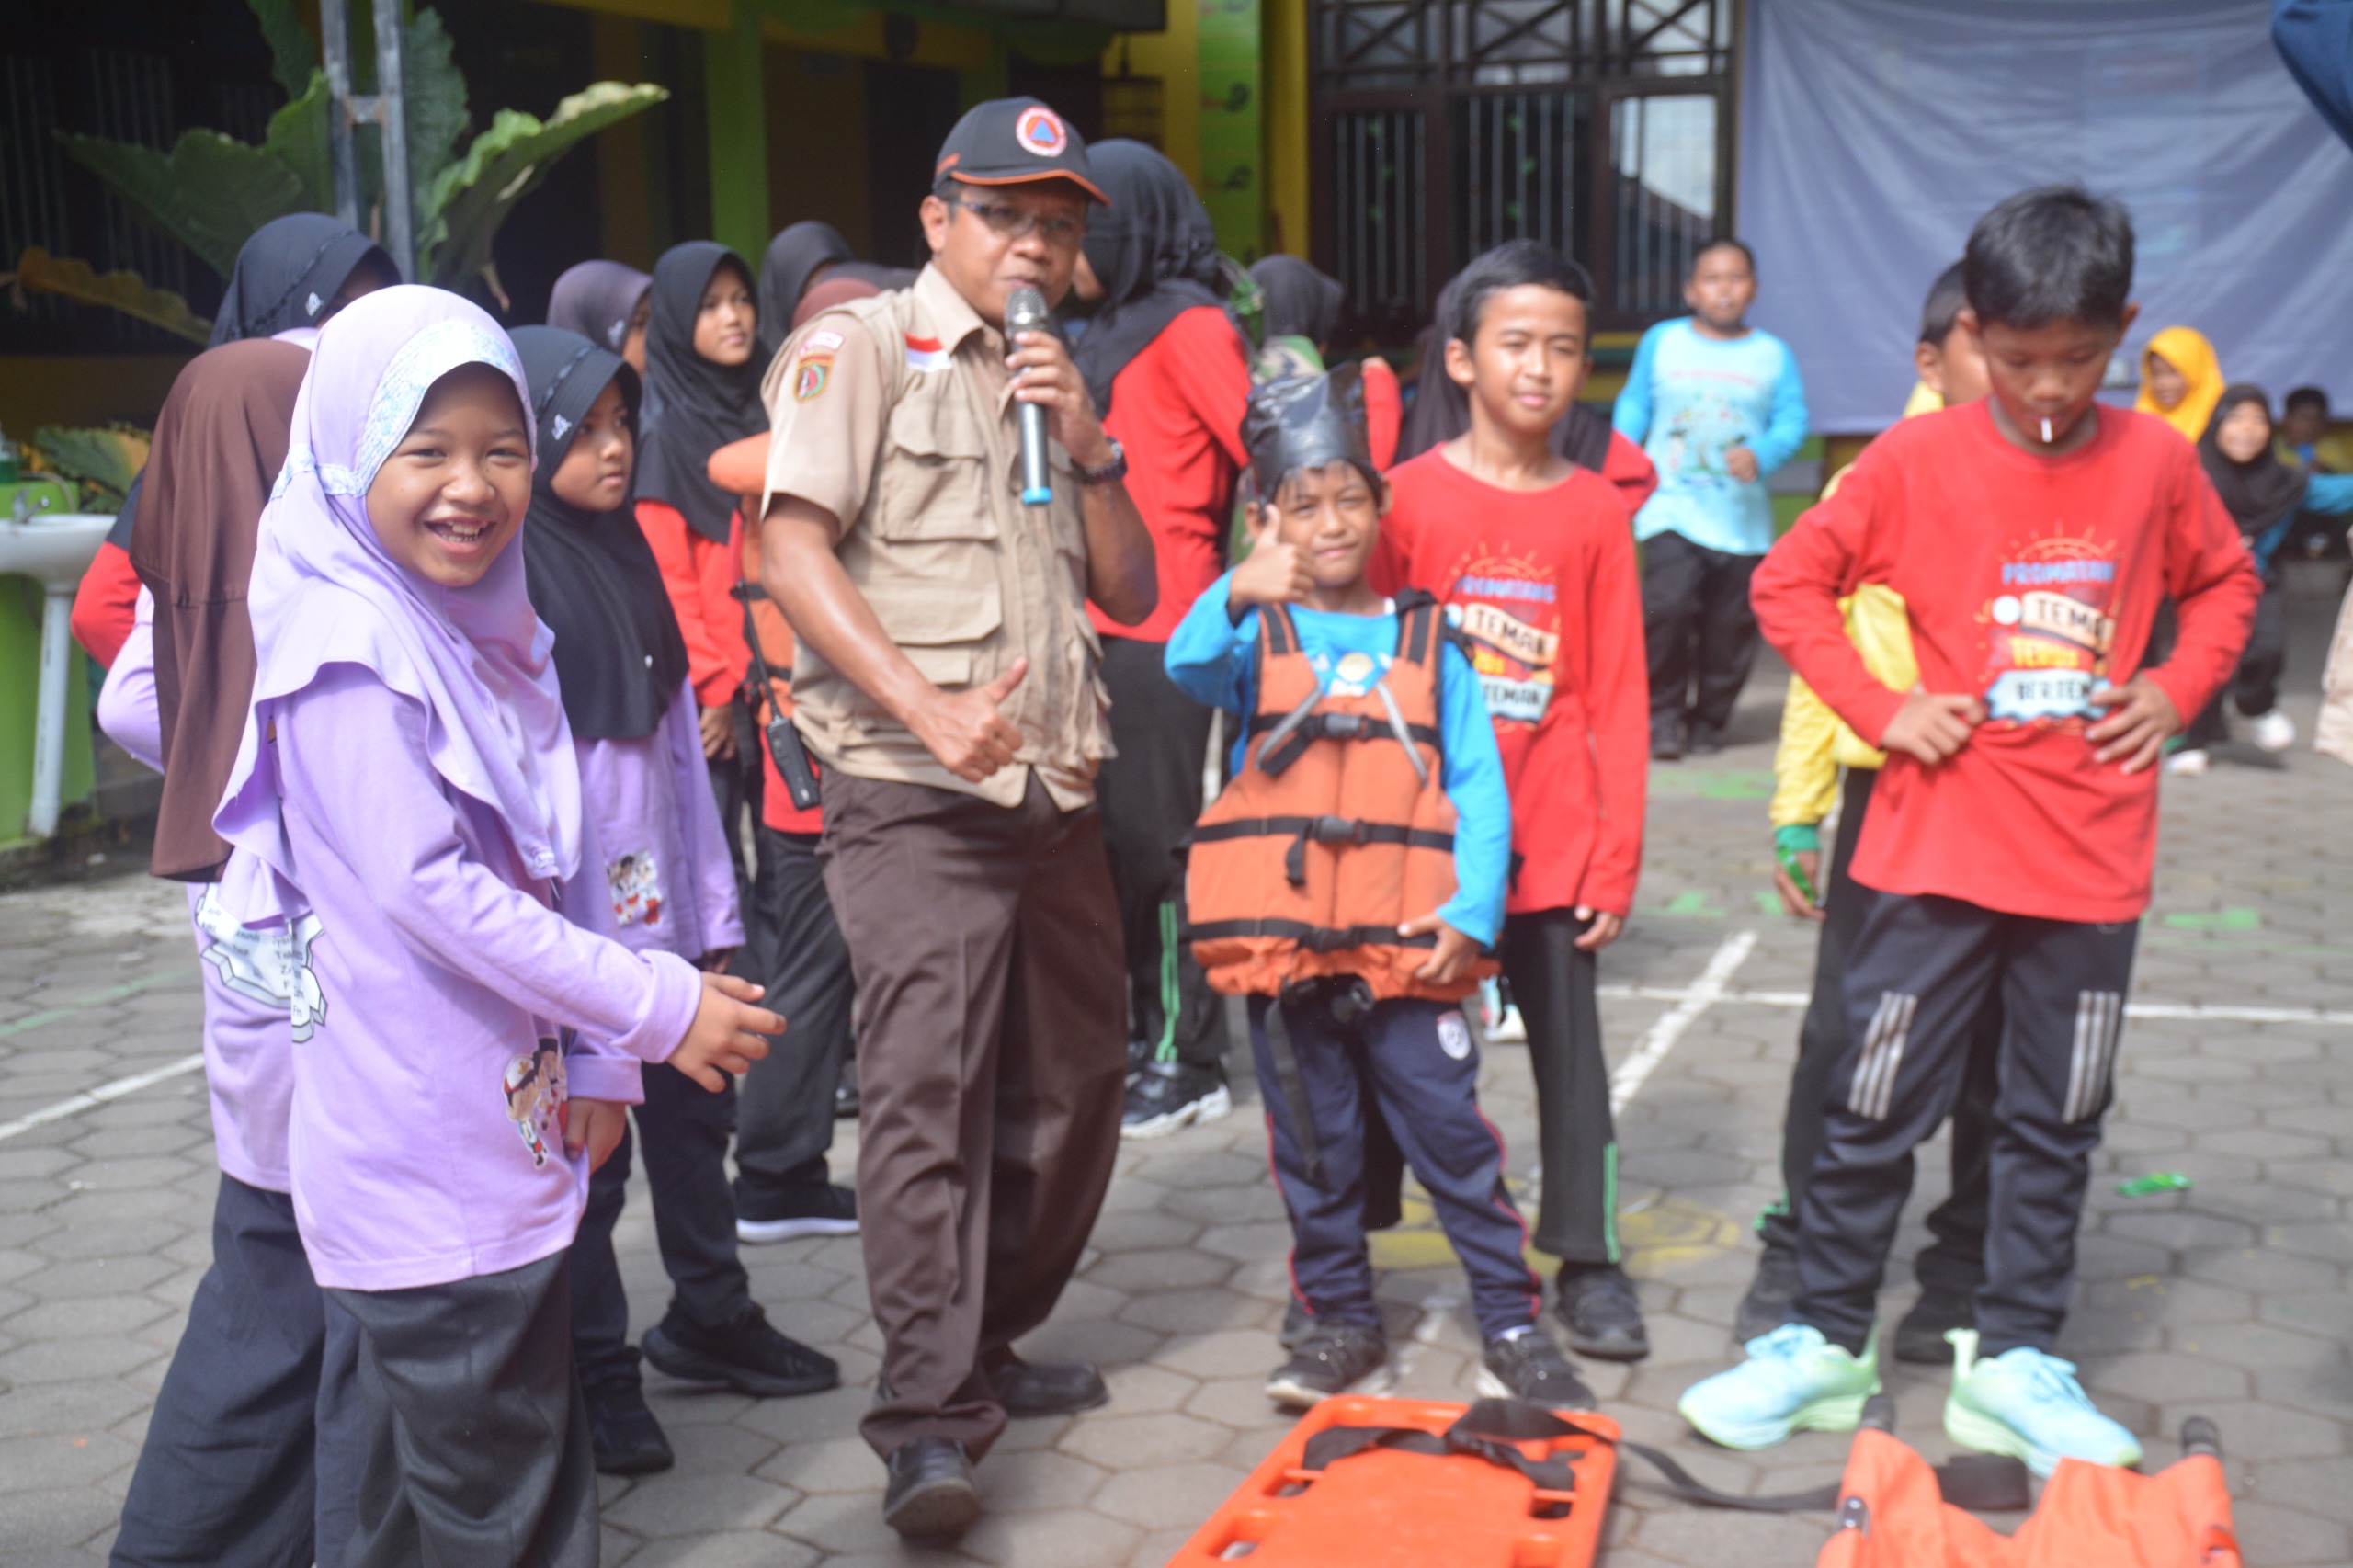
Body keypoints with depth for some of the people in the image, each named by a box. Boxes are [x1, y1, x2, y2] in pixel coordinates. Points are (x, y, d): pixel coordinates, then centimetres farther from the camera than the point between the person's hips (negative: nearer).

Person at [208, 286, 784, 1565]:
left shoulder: (494, 629, 10)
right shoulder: (347, 646, -15)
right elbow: (425, 887, -21)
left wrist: (599, 1060, 2)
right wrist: (657, 1008, -18)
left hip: (516, 1121, 8)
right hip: (418, 1145, -8)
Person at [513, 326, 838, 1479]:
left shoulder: (626, 554, 12)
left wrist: (715, 910, 12)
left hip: (663, 910, 7)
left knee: (695, 1119, 16)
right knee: (590, 1148, 1)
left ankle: (709, 1318, 34)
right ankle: (596, 1376, 16)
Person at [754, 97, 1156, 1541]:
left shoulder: (1056, 382, 20)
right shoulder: (864, 347, -1)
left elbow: (1131, 592, 14)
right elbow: (794, 551, -12)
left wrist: (1088, 446, -2)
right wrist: (928, 709, -21)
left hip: (1057, 791, 7)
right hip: (913, 791, -7)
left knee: (1074, 1080, 11)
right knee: (929, 1082, -14)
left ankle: (992, 1348, 27)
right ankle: (930, 1422, -13)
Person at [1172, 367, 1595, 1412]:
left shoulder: (1427, 640, 8)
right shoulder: (1257, 631, 5)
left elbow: (1477, 785, 4)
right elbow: (1189, 665, -19)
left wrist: (1470, 911, -8)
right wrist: (1239, 595, -39)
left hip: (1404, 936, 0)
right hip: (1280, 931, 0)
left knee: (1451, 1129, 2)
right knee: (1312, 1141, 10)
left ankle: (1512, 1324, 14)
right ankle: (1339, 1319, 25)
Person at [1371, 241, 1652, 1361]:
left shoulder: (1595, 512, 2)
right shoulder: (1408, 498, -1)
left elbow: (1618, 699, 3)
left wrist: (1616, 857, -1)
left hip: (1553, 838, 1)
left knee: (1568, 1041, 7)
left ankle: (1586, 1261, 20)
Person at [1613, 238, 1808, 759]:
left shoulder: (1774, 354, 6)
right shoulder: (1660, 342, 8)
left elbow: (1793, 422, 2)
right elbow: (1632, 407, 14)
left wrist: (1761, 455, -17)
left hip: (1742, 520, 1)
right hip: (1671, 507, -1)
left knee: (1730, 627, 2)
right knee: (1667, 606, -18)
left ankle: (1707, 721, 21)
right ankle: (1662, 713, -2)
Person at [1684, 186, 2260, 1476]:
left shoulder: (2154, 463, 2)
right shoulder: (1917, 460, -5)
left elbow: (2225, 583, 18)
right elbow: (1788, 582, 0)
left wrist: (2177, 691, 2)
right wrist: (1879, 708, -8)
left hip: (2093, 860, 3)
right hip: (1939, 849, -2)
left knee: (2057, 1122, 11)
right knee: (1876, 1105, 3)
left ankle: (2014, 1363, 25)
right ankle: (1826, 1342, 19)